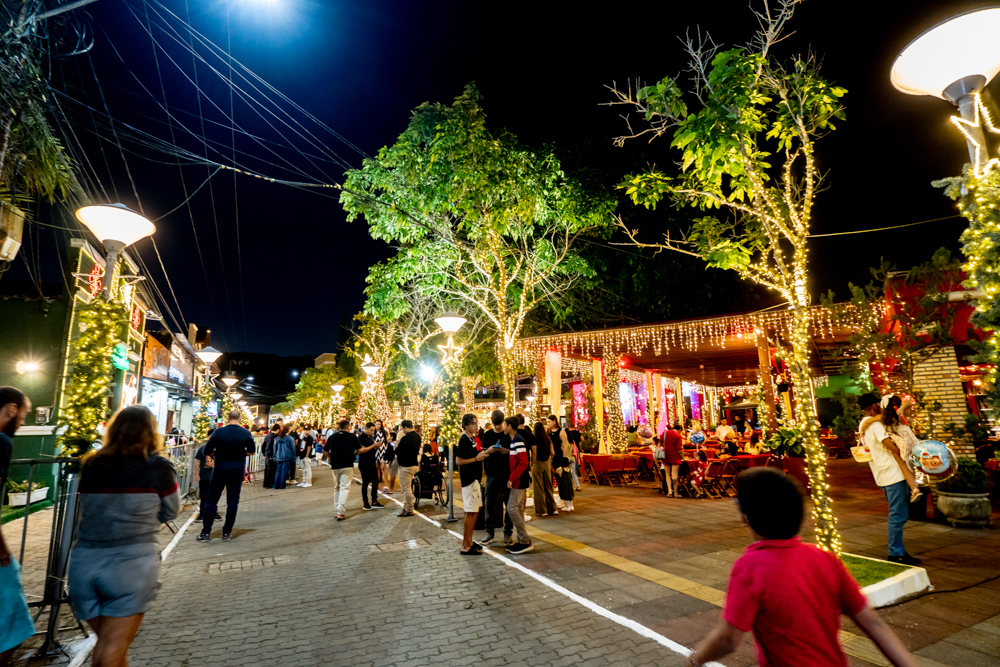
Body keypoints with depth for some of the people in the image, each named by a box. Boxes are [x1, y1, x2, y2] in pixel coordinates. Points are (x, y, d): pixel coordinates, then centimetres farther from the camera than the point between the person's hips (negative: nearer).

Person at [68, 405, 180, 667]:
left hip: (84, 561, 5)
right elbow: (171, 511, 8)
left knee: (105, 643, 22)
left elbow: (90, 508, 17)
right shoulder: (158, 466, -5)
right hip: (131, 562, -5)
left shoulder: (90, 465, 6)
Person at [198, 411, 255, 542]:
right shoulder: (246, 433, -4)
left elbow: (207, 451, -4)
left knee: (212, 499, 11)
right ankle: (227, 533, 12)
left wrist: (218, 453, 14)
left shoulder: (219, 432, -7)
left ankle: (206, 532, 12)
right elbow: (252, 451, 7)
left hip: (220, 469, 0)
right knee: (232, 501, 7)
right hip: (237, 470, 0)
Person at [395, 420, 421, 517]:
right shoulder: (417, 436, 7)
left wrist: (396, 447, 3)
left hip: (406, 466, -9)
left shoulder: (406, 438, -22)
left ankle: (409, 510, 5)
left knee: (406, 489, 0)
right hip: (415, 464, 9)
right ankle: (406, 507, 25)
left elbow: (398, 451, -19)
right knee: (407, 488, 19)